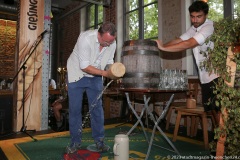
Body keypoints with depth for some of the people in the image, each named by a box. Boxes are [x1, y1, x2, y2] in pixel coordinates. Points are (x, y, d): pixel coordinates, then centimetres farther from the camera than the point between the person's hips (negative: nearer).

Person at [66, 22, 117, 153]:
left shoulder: (112, 43, -13)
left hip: (95, 77, 4)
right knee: (75, 109, 1)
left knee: (97, 109, 2)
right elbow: (84, 67, -29)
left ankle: (99, 141, 14)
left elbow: (109, 62, 0)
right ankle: (75, 142, 16)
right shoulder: (86, 38, -29)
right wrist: (105, 73, -31)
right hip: (77, 74, -3)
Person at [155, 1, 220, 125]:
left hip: (216, 75, -8)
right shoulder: (194, 28, 12)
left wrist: (163, 48, -27)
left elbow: (188, 44, -27)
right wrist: (160, 46, -11)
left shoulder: (209, 27, -16)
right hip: (205, 77, 8)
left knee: (217, 109, -5)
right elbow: (178, 41, 4)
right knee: (211, 108, 12)